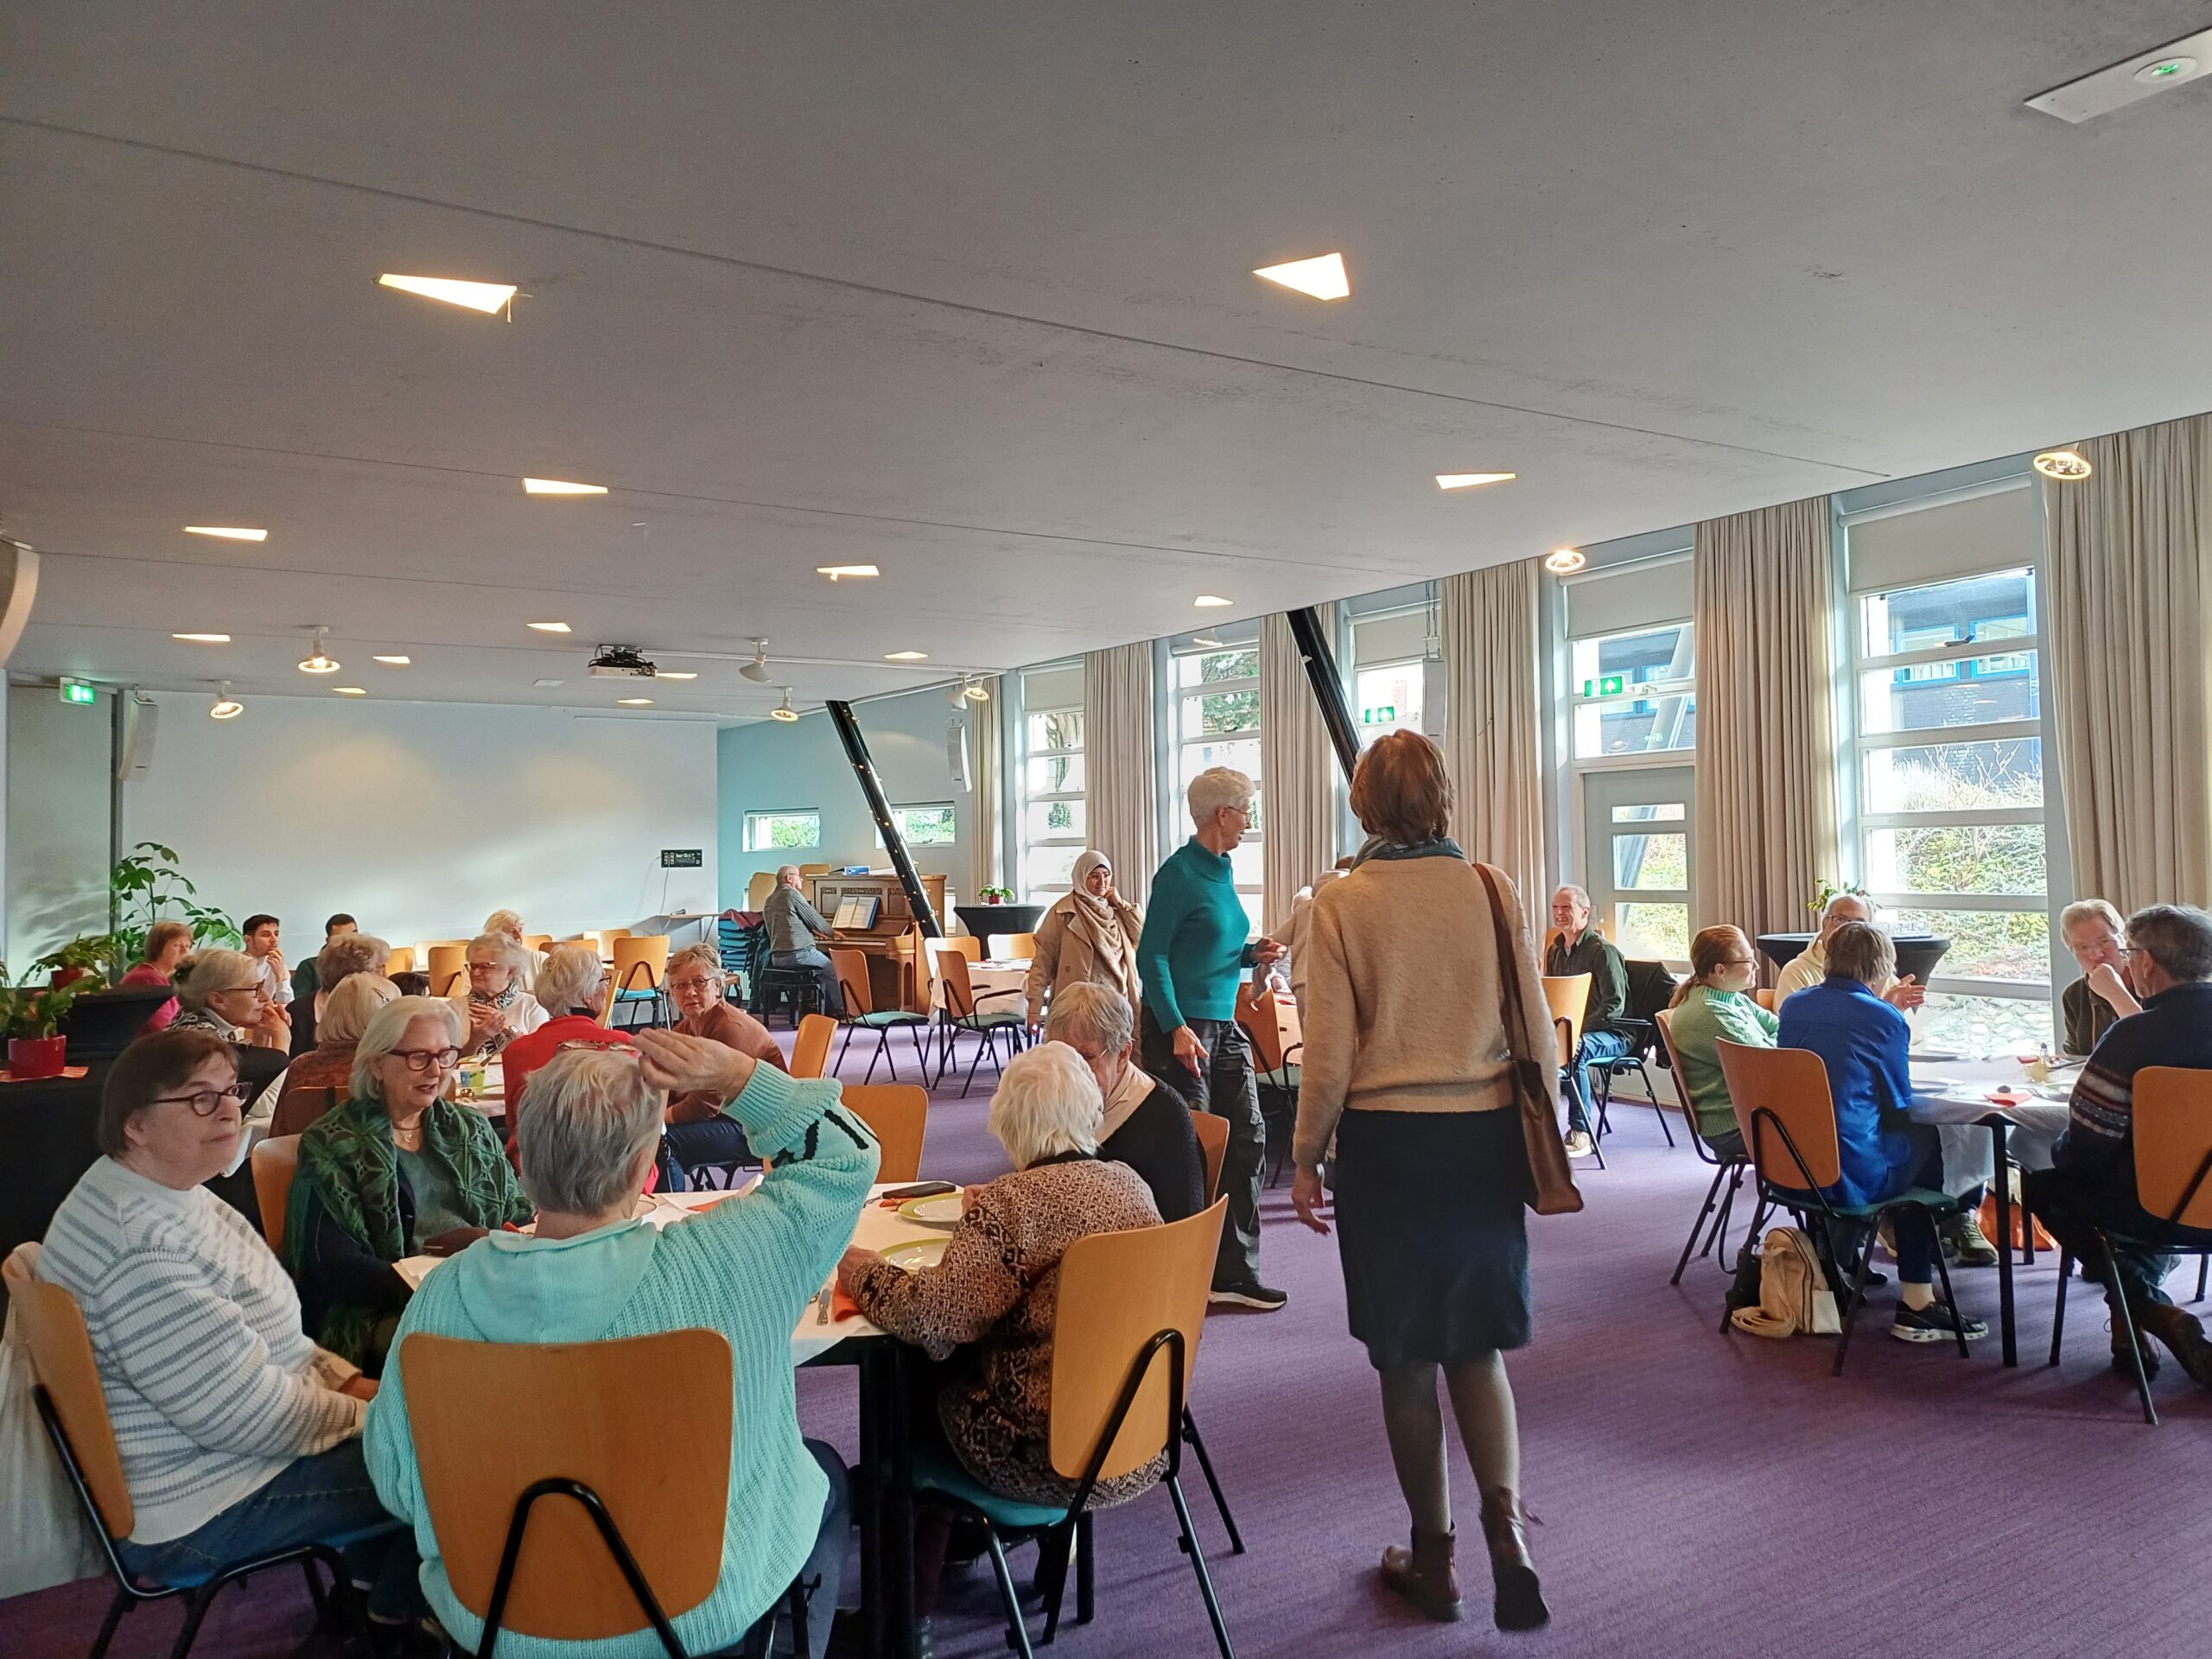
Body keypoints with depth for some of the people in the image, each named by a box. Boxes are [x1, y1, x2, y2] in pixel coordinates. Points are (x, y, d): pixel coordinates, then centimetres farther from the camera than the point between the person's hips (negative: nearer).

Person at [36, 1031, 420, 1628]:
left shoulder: (174, 1196, 3)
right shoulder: (142, 1252, -30)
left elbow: (262, 1334, 14)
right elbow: (250, 1416, -28)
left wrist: (350, 1381, 2)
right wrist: (367, 1413, -13)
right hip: (194, 1517, -10)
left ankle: (375, 1573, 27)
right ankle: (395, 1614, 19)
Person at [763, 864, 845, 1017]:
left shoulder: (769, 901, 17)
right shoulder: (791, 894, -7)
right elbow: (814, 918, -3)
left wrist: (814, 933, 32)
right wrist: (832, 932, 14)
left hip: (777, 957, 8)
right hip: (798, 953, -8)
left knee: (820, 969, 26)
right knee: (831, 970, 12)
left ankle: (821, 1012, 22)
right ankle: (839, 1011, 18)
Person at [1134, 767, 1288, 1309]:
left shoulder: (1222, 871, 13)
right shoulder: (1179, 873, -12)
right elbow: (1152, 956, -16)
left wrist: (1252, 954, 5)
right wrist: (1177, 1029, -24)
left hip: (1225, 1026, 9)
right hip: (1179, 1026, -9)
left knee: (1246, 1143, 8)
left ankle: (1236, 1273, 18)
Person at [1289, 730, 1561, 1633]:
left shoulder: (1341, 901, -9)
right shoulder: (1492, 889, -2)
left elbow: (1331, 1052, -9)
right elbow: (1537, 1032, 2)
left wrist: (1305, 1156, 3)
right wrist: (1543, 1130, 16)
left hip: (1388, 1141, -2)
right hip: (1486, 1136, 3)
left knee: (1406, 1357, 12)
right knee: (1476, 1344, 17)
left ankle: (1434, 1558, 25)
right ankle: (1505, 1527, 0)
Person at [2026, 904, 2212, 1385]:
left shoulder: (2133, 1035, -20)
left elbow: (2084, 1149, -16)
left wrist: (2058, 1153, 7)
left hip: (2155, 1211, -6)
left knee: (2044, 1184, 18)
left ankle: (2149, 1310, 10)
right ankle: (2136, 1309, 30)